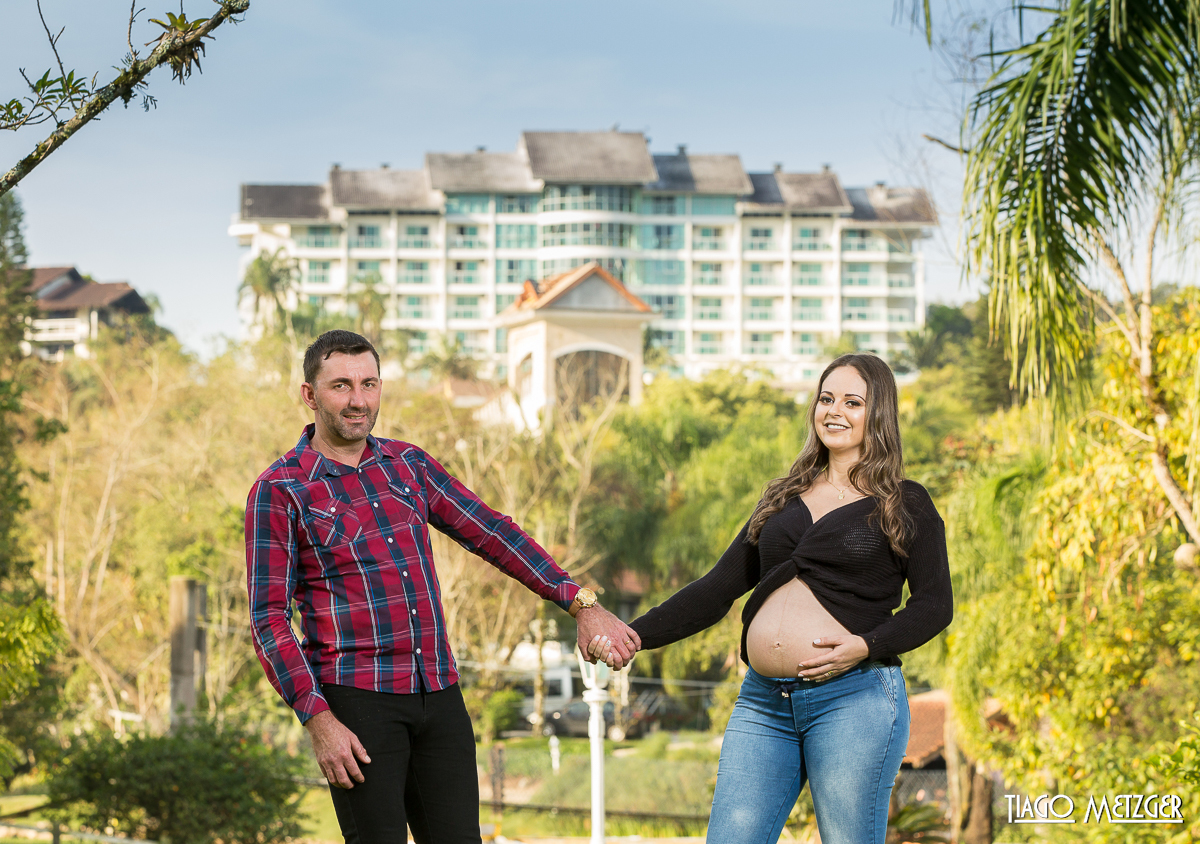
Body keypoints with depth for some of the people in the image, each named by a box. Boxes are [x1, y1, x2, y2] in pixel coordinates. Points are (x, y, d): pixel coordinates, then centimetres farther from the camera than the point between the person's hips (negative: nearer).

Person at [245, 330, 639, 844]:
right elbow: (269, 618, -7)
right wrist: (318, 721, -15)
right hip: (356, 700, -5)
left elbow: (490, 533, 14)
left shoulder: (408, 465, 12)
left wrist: (581, 604, 7)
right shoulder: (279, 492, -4)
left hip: (438, 694, 5)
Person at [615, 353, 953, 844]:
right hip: (763, 702, 4)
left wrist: (864, 646, -15)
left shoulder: (905, 504, 7)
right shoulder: (782, 500, 20)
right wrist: (634, 636, 10)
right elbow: (717, 590, 19)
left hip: (853, 698, -4)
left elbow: (934, 606, 1)